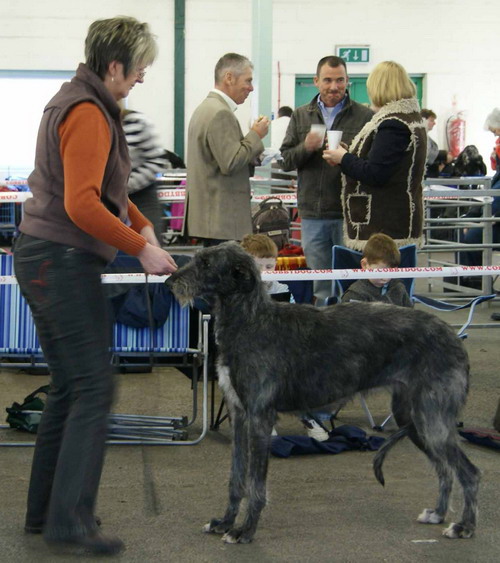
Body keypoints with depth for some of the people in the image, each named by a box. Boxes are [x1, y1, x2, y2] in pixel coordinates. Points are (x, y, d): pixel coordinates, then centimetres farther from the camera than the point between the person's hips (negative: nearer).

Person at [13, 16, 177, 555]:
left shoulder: (78, 102, 17)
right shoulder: (88, 114, -16)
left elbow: (100, 188, 24)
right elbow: (82, 203, -25)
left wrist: (142, 224, 12)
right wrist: (140, 248, -19)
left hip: (43, 258, 10)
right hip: (64, 262, -10)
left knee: (68, 387, 13)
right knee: (94, 388, -9)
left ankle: (45, 510, 18)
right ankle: (70, 517, -8)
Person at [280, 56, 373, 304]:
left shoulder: (365, 116, 0)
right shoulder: (300, 116, 11)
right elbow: (286, 161, 8)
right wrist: (305, 148, -11)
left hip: (350, 212, -3)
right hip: (313, 212, 3)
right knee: (318, 286, 11)